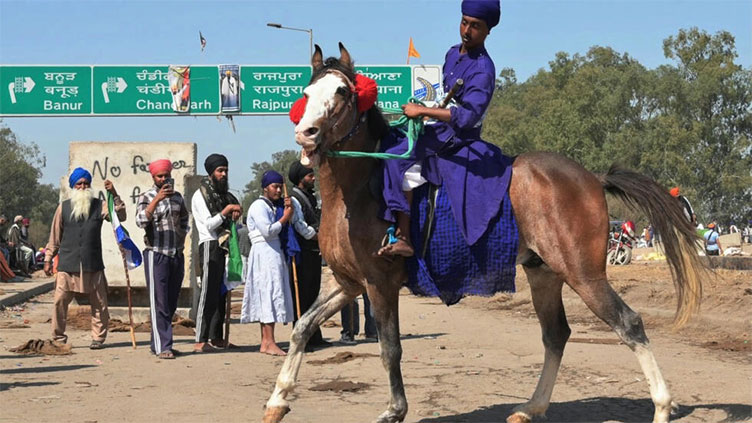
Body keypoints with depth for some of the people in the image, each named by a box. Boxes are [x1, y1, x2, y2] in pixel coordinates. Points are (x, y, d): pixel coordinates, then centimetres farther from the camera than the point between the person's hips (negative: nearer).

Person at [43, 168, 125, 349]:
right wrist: (48, 259, 11)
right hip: (67, 265, 0)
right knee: (59, 302, -5)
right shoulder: (63, 207, 9)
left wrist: (114, 195, -14)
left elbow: (121, 217, -5)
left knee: (99, 304, 3)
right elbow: (55, 236, 13)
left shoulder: (99, 206, 8)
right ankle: (58, 338, 7)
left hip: (93, 265, 0)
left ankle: (98, 338, 16)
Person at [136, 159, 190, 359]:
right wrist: (157, 199, -28)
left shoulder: (177, 197, 13)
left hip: (177, 255, 6)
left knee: (171, 304, 9)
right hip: (156, 254, -6)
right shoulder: (147, 198, -3)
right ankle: (162, 347, -8)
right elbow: (141, 221, -21)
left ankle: (157, 343, 17)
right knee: (159, 303, -7)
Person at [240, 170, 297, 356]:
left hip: (276, 253, 9)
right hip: (264, 253, -9)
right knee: (269, 293, -13)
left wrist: (288, 209, 5)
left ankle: (265, 342, 8)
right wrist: (285, 218, -7)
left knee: (269, 295, 7)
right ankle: (269, 342, -17)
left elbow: (284, 229, 17)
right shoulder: (259, 206, -8)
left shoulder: (275, 206, 20)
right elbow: (268, 231, -18)